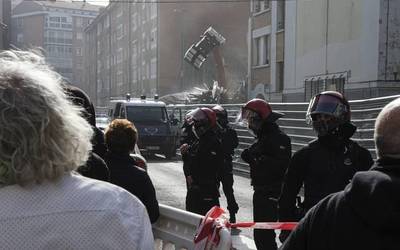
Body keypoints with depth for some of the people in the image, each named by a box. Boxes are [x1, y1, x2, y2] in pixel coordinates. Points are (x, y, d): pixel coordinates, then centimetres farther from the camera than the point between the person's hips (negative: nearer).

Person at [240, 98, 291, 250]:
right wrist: (250, 156, 3)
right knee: (260, 233, 18)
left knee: (264, 233, -11)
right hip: (261, 193, 10)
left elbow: (281, 165, -27)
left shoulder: (279, 138, -15)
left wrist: (259, 158, -27)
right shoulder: (262, 138, 16)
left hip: (272, 196, -10)